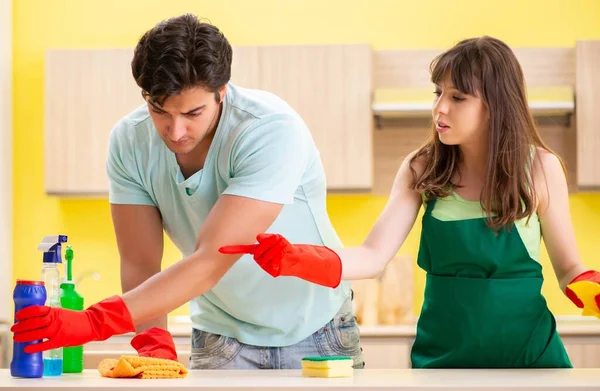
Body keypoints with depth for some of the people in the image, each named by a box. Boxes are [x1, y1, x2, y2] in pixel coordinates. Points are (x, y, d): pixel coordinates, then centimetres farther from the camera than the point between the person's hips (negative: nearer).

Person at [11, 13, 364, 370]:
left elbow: (210, 260, -35)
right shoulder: (129, 140, -14)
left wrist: (93, 323, -43)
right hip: (222, 338, 3)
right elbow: (140, 264, -13)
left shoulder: (273, 130, -29)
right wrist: (154, 342, -33)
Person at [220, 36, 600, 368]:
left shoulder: (539, 167, -7)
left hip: (526, 350, -2)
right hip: (442, 351, 2)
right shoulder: (422, 169, -2)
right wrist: (294, 259, -25)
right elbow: (373, 257, -11)